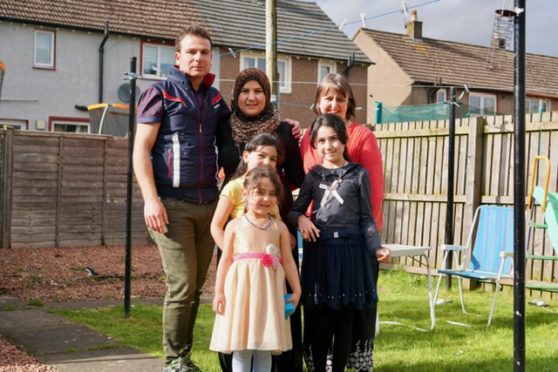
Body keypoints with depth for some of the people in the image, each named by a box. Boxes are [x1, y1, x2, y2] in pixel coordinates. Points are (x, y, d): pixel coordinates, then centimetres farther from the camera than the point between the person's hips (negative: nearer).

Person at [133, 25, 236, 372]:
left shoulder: (216, 99, 14)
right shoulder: (161, 93, 0)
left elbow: (227, 151, 21)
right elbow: (141, 149, -5)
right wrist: (151, 199, -13)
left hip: (209, 203, 5)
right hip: (172, 203, -5)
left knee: (196, 286, 8)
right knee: (182, 285, -5)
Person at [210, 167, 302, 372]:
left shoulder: (279, 227, 6)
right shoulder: (235, 225, 2)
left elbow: (288, 261, 8)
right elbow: (226, 260, 2)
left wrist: (296, 290, 3)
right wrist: (219, 291, -2)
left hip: (269, 291, 2)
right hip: (241, 290, -1)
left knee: (265, 348, 6)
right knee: (241, 347, 2)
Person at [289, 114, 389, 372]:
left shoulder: (358, 174, 3)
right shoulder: (313, 176, 8)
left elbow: (367, 218, 3)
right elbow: (295, 210, 14)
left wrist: (376, 247, -10)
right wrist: (300, 218, -9)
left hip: (349, 247, -1)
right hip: (319, 248, 1)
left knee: (345, 316, 6)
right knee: (318, 316, 3)